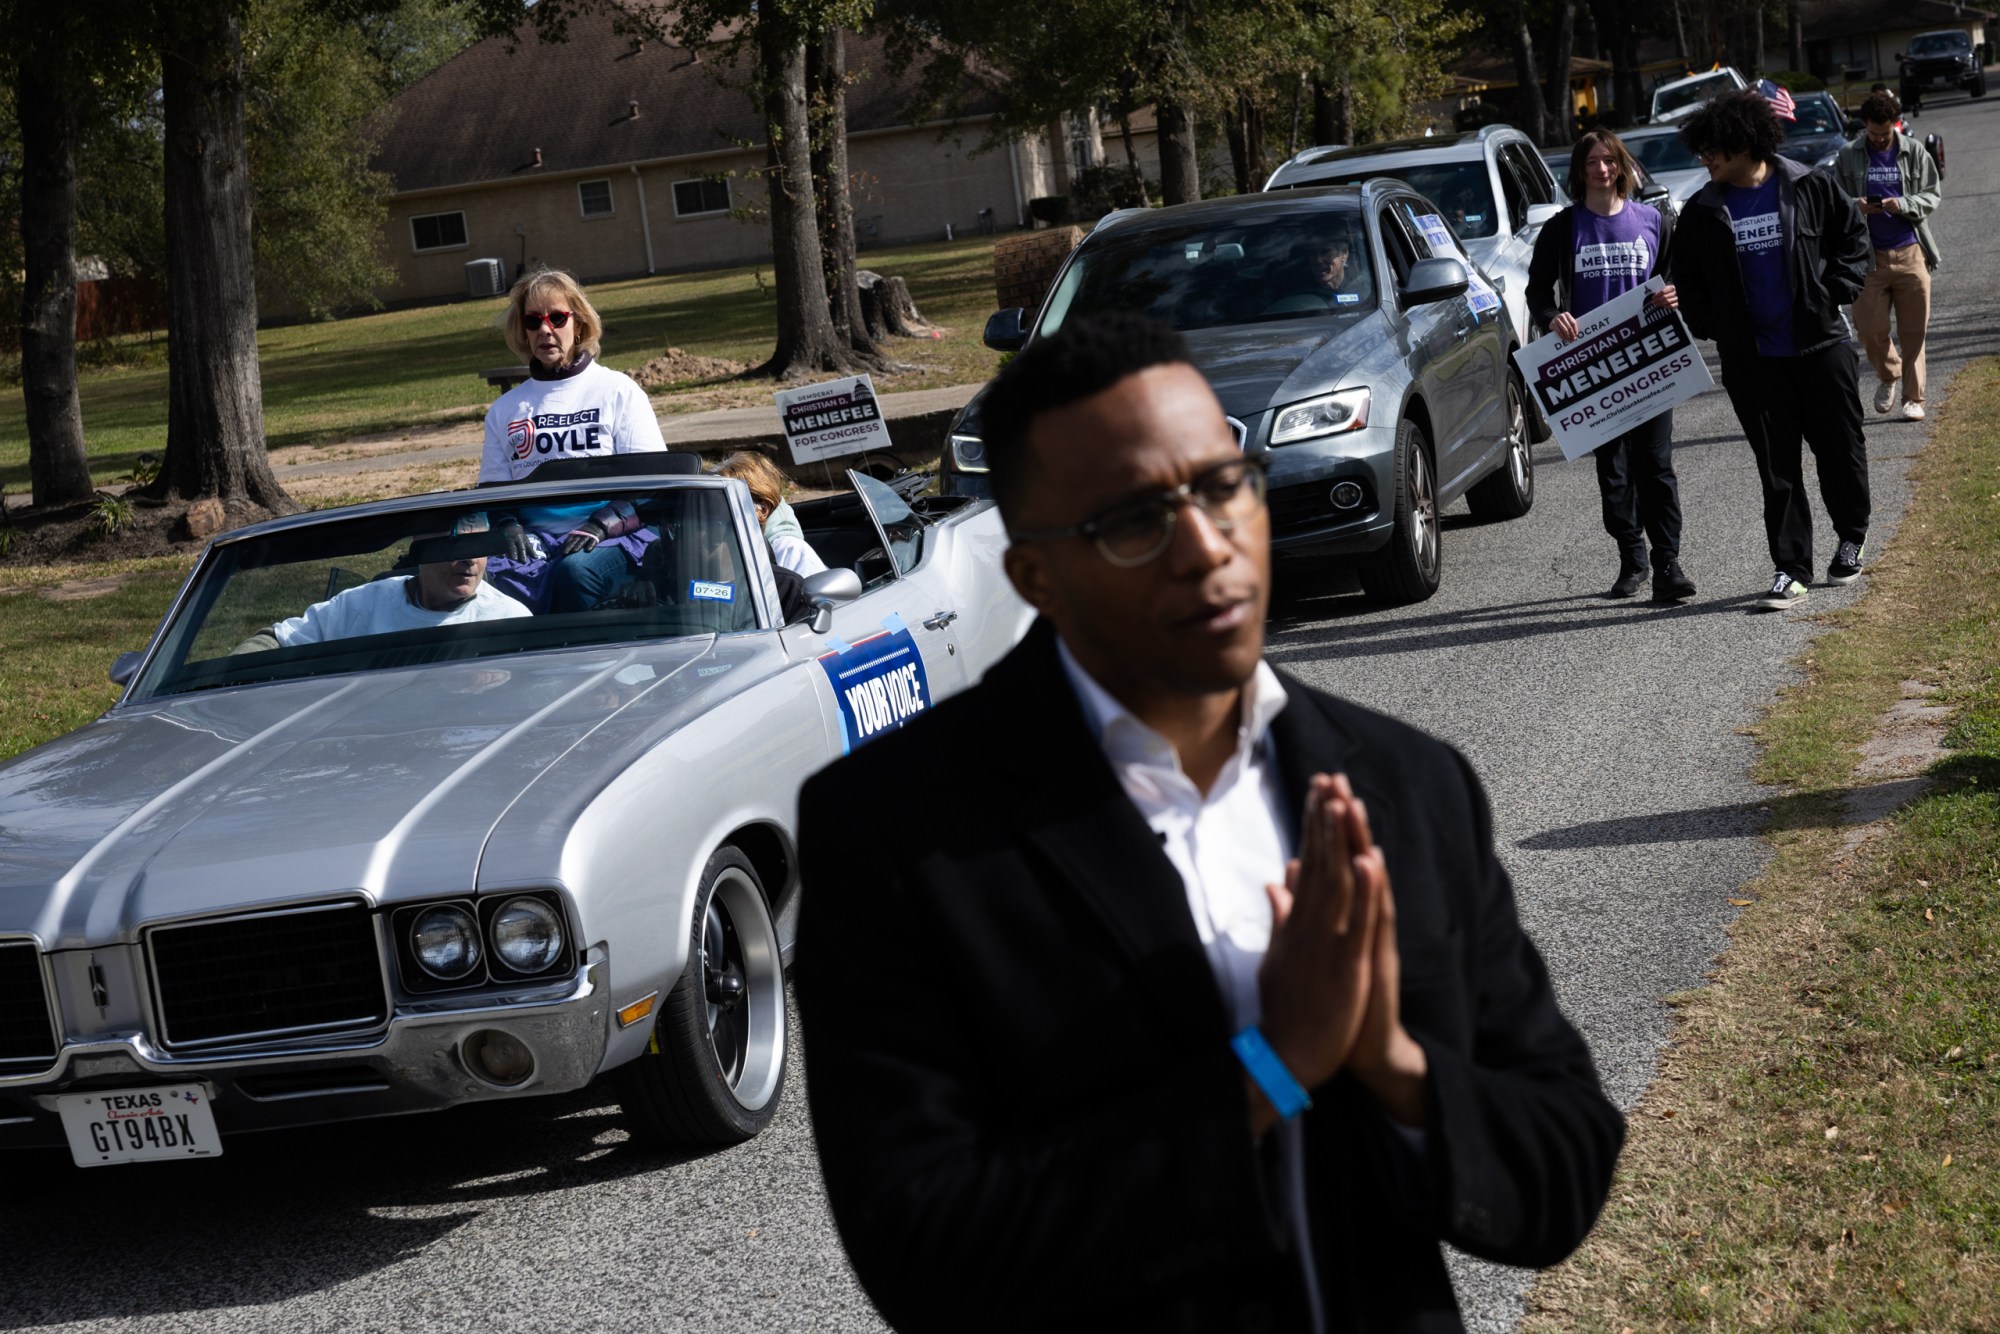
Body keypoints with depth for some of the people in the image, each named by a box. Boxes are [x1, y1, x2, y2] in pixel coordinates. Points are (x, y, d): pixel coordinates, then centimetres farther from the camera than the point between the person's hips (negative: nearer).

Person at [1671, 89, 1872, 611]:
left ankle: (1852, 538, 32)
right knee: (1777, 465, 2)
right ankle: (1790, 568, 4)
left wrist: (1836, 291, -3)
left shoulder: (1809, 187, -4)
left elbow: (1852, 235, 7)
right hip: (1750, 358, 1)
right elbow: (1689, 279, 12)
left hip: (1820, 342, -1)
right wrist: (1710, 327, 1)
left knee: (1840, 446, 8)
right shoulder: (1703, 212, 2)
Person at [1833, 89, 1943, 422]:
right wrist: (1856, 207, -15)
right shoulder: (1848, 155, 3)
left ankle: (1913, 398, 11)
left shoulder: (1914, 152, 4)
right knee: (1870, 329, -2)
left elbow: (1932, 195, 5)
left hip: (1910, 253, 0)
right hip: (1869, 255, 0)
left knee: (1914, 331, 2)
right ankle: (1887, 376, 27)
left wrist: (1903, 205, -14)